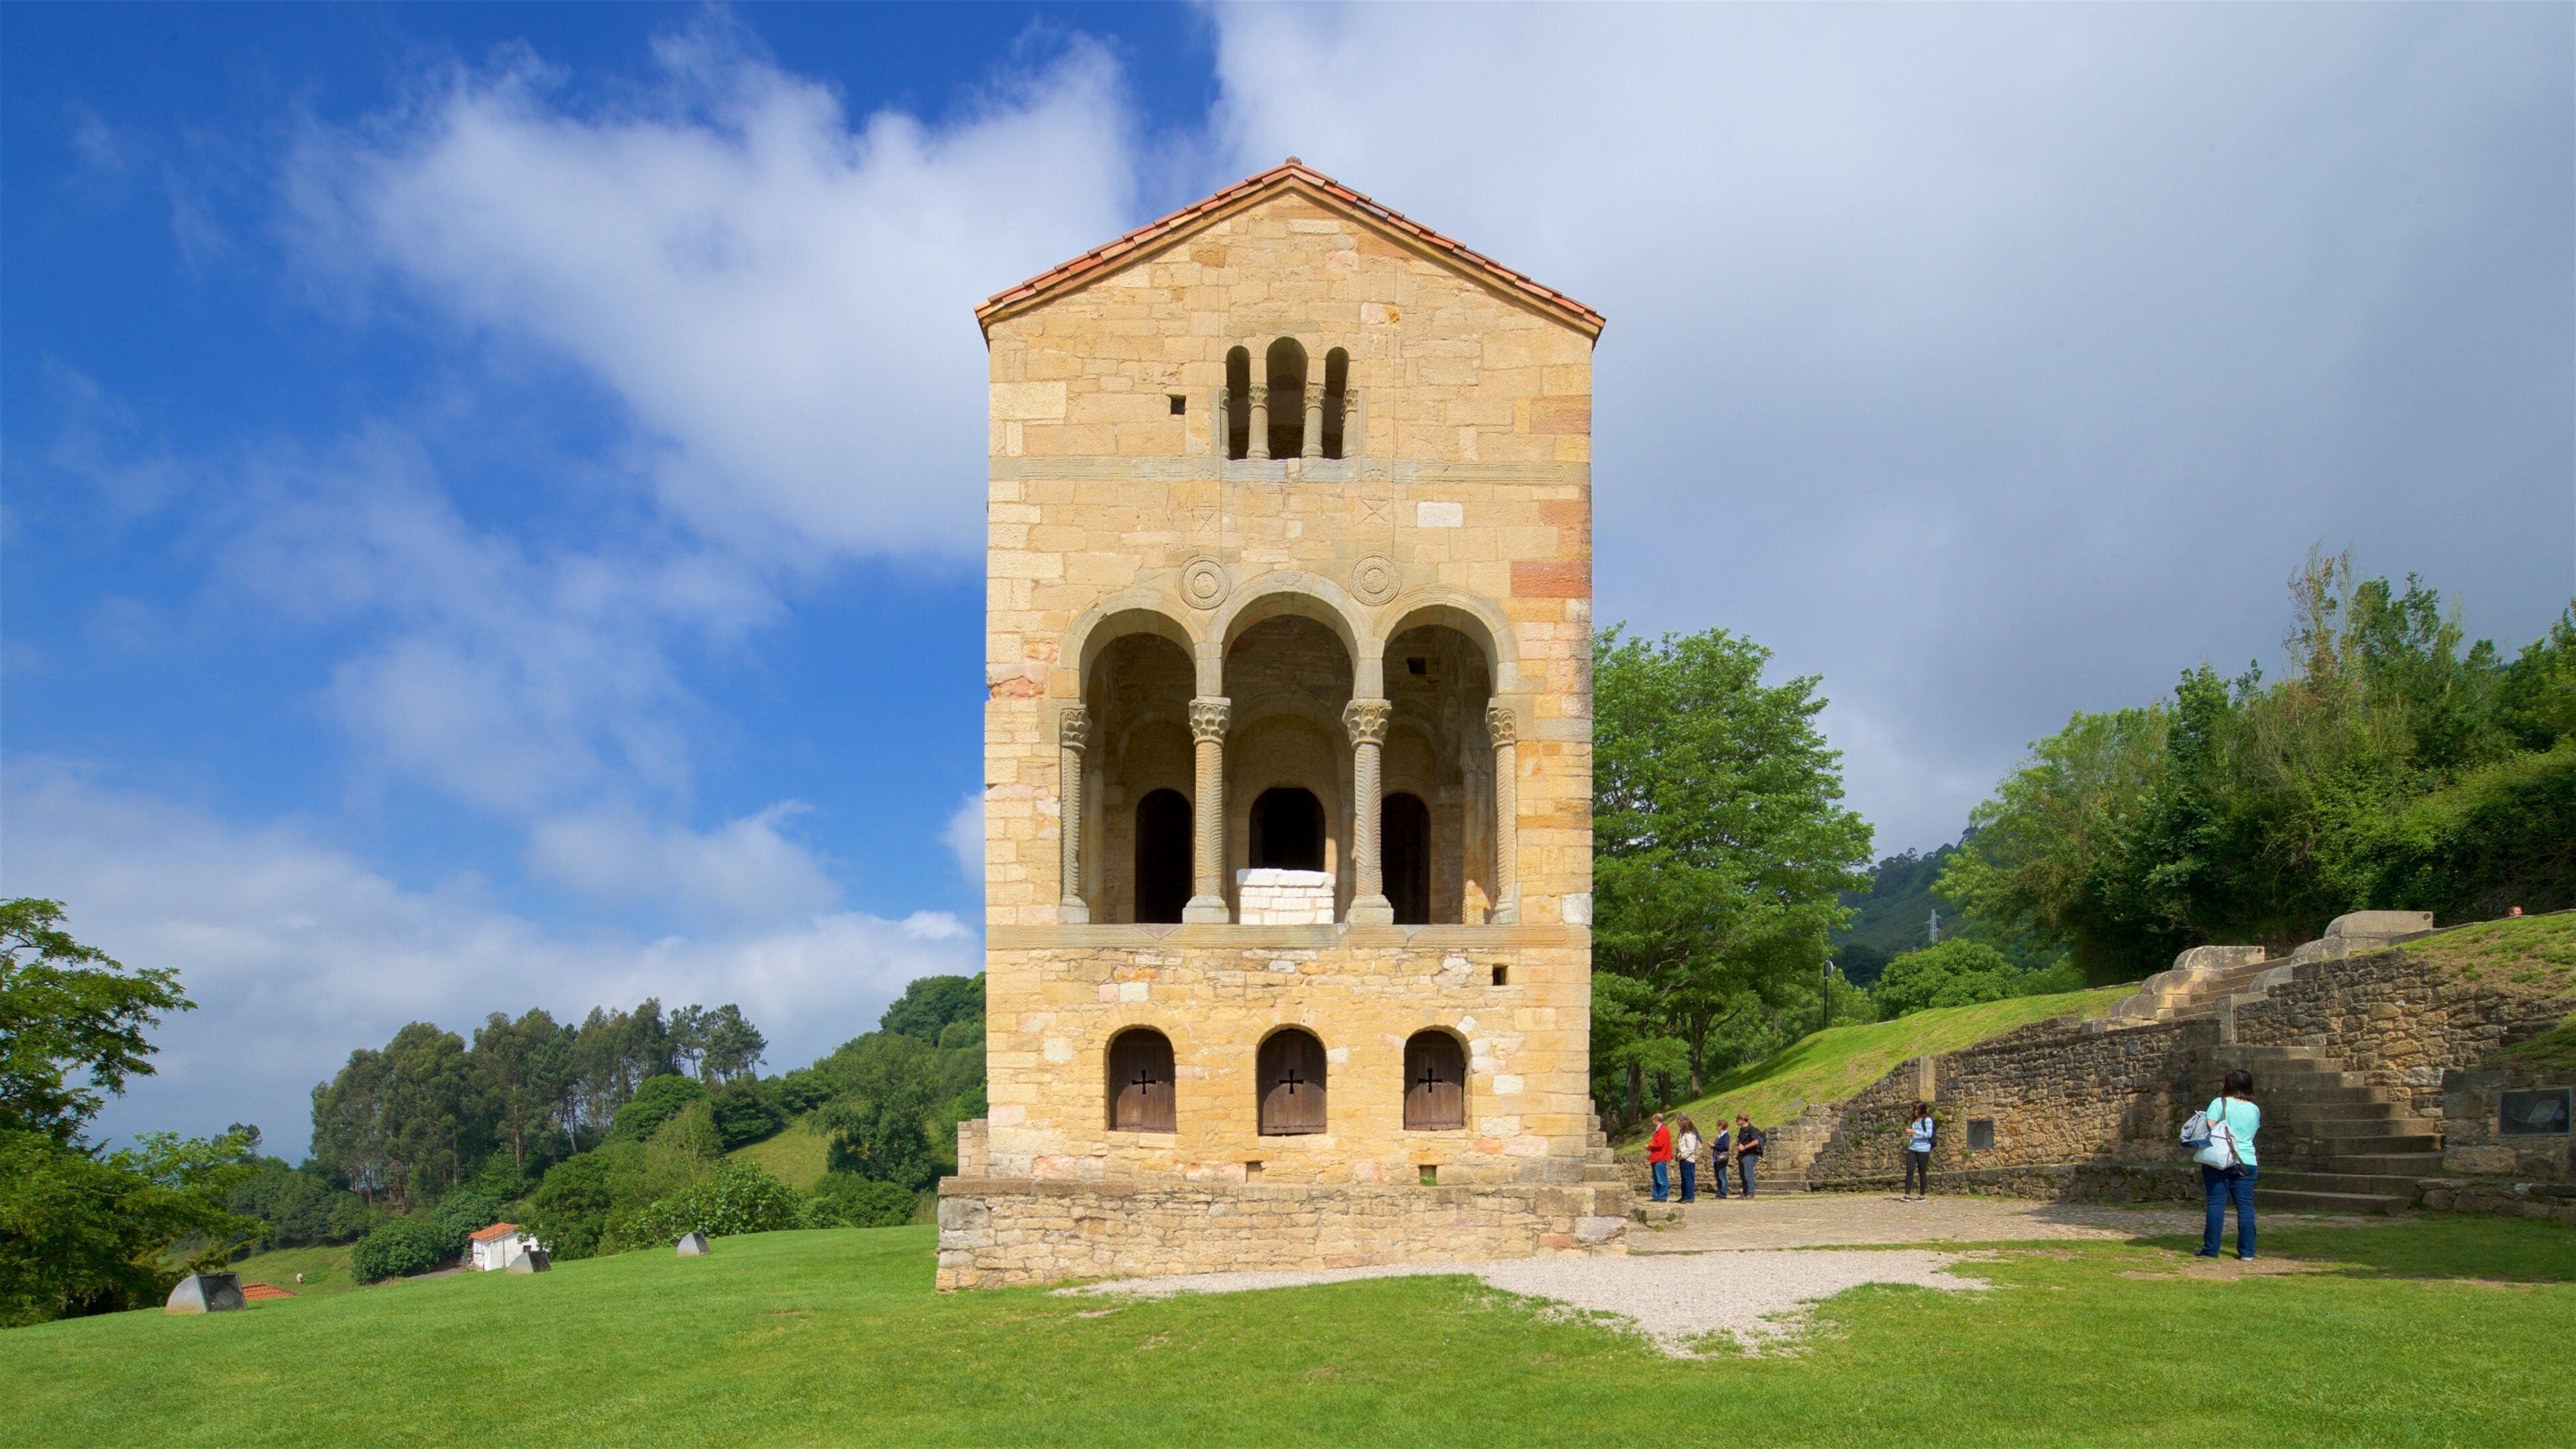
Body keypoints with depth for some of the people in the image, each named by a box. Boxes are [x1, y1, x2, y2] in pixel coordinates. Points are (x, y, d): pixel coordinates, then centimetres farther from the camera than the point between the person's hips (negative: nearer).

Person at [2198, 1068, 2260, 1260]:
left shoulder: (2219, 1103, -5)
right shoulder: (2254, 1110, 9)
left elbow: (2208, 1129, -12)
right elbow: (2254, 1132, 21)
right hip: (2246, 1163, 3)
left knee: (2217, 1204, -1)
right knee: (2245, 1205, 5)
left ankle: (2211, 1249, 1)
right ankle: (2247, 1252, 6)